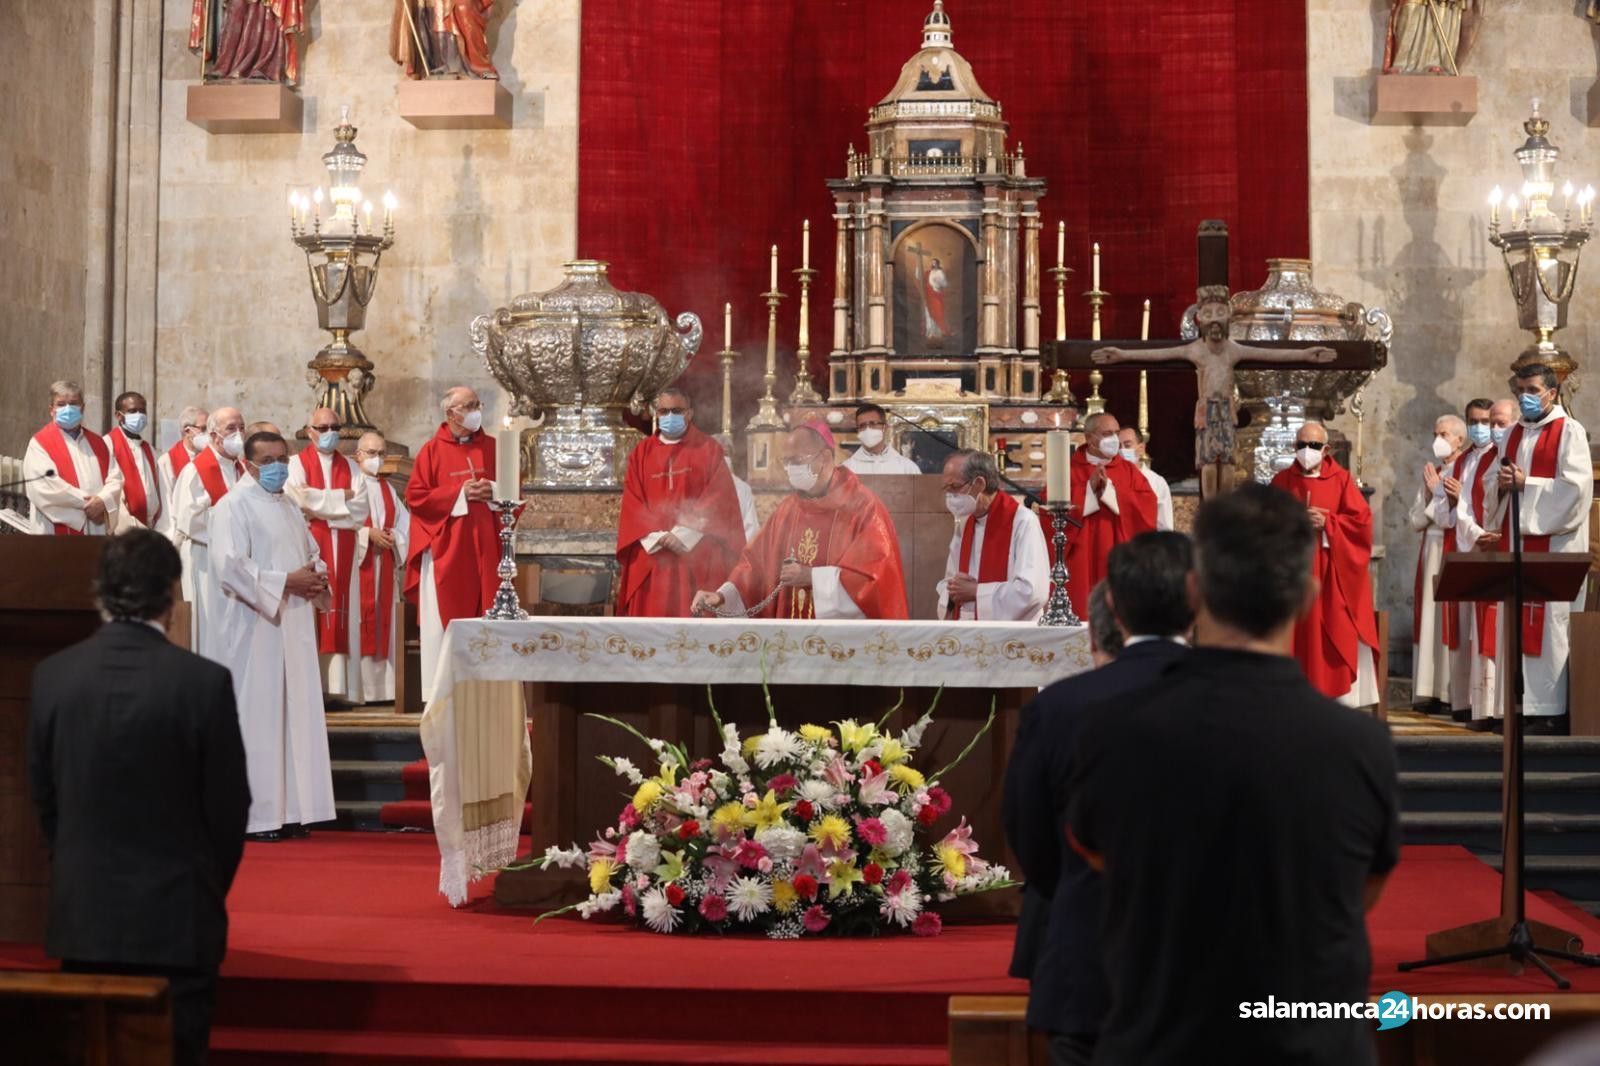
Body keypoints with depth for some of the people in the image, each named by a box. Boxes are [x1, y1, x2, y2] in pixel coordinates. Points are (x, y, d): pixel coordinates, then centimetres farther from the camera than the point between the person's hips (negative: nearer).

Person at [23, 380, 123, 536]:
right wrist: (86, 503, -12)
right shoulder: (40, 443, 1)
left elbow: (115, 478, 9)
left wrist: (103, 501, -12)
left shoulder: (96, 443, 17)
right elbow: (44, 486, -12)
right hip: (59, 531, -5)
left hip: (98, 532, 5)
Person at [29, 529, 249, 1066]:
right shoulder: (204, 681, -15)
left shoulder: (52, 676, -5)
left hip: (83, 913, 3)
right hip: (177, 914, -3)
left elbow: (43, 798, 4)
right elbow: (228, 805, -8)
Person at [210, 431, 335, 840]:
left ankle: (289, 810, 13)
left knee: (295, 712, 7)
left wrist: (317, 576, 2)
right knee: (257, 717, -6)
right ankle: (254, 816, 0)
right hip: (255, 628, -8)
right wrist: (286, 582, -18)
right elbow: (229, 566, -18)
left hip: (294, 627, 8)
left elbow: (313, 553, 26)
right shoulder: (234, 506, -7)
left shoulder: (290, 507, 19)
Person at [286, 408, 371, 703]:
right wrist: (341, 498, -3)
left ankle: (339, 686, -1)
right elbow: (300, 499, -13)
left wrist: (320, 507, -6)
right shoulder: (297, 464, 5)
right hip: (309, 548, -3)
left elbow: (360, 509, 2)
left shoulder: (351, 467, 16)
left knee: (342, 615, -1)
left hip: (343, 551, 3)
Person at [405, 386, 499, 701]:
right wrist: (460, 494, -12)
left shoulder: (493, 447, 10)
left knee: (487, 615, 1)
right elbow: (415, 496, -5)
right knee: (446, 616, -1)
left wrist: (493, 491, -9)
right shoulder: (431, 450, 1)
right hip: (445, 549, -3)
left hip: (485, 548, 3)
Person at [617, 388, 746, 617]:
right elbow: (632, 503, 6)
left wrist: (683, 534, -12)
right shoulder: (642, 453, 14)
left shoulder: (709, 450, 7)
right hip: (651, 555, 2)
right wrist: (657, 537, -10)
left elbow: (719, 500, -2)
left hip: (698, 557, -2)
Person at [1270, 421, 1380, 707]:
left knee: (1337, 634, -5)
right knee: (1301, 635, 0)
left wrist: (1326, 523, -13)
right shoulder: (1283, 481, 8)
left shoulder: (1341, 479, 4)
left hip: (1332, 573, -1)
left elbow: (1361, 519, -3)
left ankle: (1342, 697, -3)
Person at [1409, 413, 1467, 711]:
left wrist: (1439, 492, -5)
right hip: (1431, 551, 7)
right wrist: (1432, 495, -1)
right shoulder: (1431, 471, 15)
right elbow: (1416, 520, 13)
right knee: (1430, 617, 3)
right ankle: (1430, 690, 4)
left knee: (1452, 617, -7)